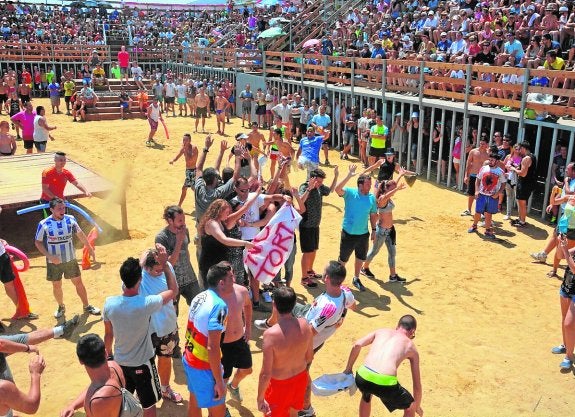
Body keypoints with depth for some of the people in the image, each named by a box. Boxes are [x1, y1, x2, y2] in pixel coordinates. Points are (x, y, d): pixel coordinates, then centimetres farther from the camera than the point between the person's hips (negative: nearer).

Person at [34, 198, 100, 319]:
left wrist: (90, 249, 9)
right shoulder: (44, 225, -16)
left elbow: (80, 234, 4)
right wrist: (50, 256, -18)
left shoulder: (70, 219, -9)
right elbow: (38, 242, -7)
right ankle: (61, 307, 37)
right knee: (56, 285, 14)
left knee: (78, 282, 9)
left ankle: (87, 306, 25)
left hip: (71, 259, 1)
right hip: (54, 262, -1)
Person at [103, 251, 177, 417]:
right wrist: (165, 264, -12)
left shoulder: (109, 303, -17)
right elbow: (173, 291, -12)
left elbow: (108, 335, -1)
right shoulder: (146, 303, -29)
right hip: (142, 364, -4)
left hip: (119, 362, 4)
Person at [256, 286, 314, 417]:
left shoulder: (271, 334, -34)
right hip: (300, 378, 4)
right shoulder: (304, 325, -18)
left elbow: (266, 373, -27)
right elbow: (309, 356, -2)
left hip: (280, 384, -4)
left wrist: (260, 398, -12)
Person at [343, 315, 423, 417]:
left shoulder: (381, 331, 24)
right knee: (409, 407, 28)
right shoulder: (411, 346, 20)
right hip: (385, 383, -3)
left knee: (366, 395, 41)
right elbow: (417, 385, 24)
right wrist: (417, 406, 40)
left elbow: (357, 345, 9)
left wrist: (348, 369, 21)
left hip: (363, 377, 3)